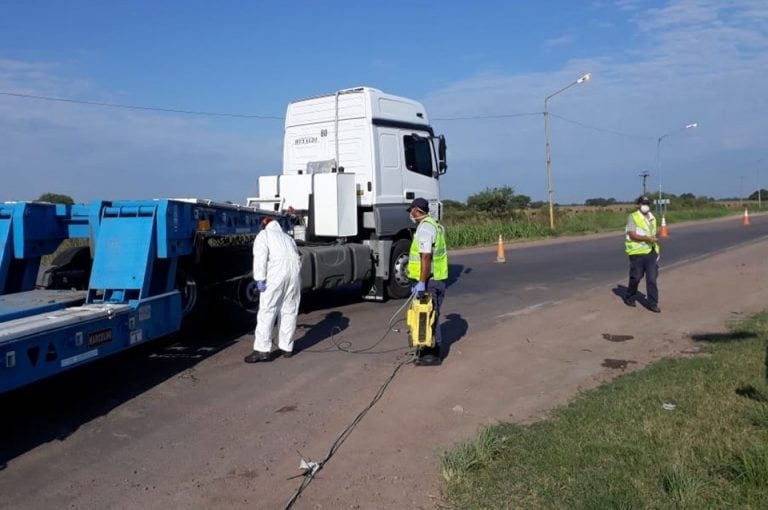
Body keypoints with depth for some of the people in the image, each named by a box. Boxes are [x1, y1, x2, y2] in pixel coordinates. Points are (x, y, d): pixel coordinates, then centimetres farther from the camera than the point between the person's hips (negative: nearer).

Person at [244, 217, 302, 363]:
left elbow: (260, 257, -3)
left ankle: (262, 350, -8)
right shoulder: (287, 237, 32)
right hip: (295, 269, 5)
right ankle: (286, 348, 16)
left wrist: (260, 279, -10)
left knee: (267, 311, -5)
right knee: (289, 311, 11)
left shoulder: (263, 235, 14)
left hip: (276, 272, -5)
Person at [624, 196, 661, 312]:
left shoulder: (652, 218, 14)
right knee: (635, 278, 6)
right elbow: (632, 235, -17)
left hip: (651, 253, 5)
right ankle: (630, 298, 28)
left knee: (652, 279, -1)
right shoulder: (632, 217, -7)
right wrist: (648, 238, -26)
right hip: (637, 253, -5)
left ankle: (653, 304, 2)